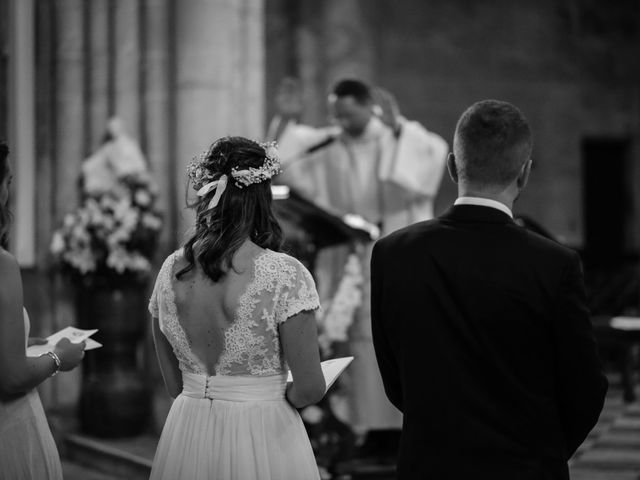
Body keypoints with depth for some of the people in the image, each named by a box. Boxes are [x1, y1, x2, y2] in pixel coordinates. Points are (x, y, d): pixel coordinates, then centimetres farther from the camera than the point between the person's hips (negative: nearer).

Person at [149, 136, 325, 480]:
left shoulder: (171, 270, -1)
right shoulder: (285, 274, -16)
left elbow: (173, 384, 7)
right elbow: (310, 388, -14)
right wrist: (277, 397, 6)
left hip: (186, 438, 4)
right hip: (262, 442, -4)